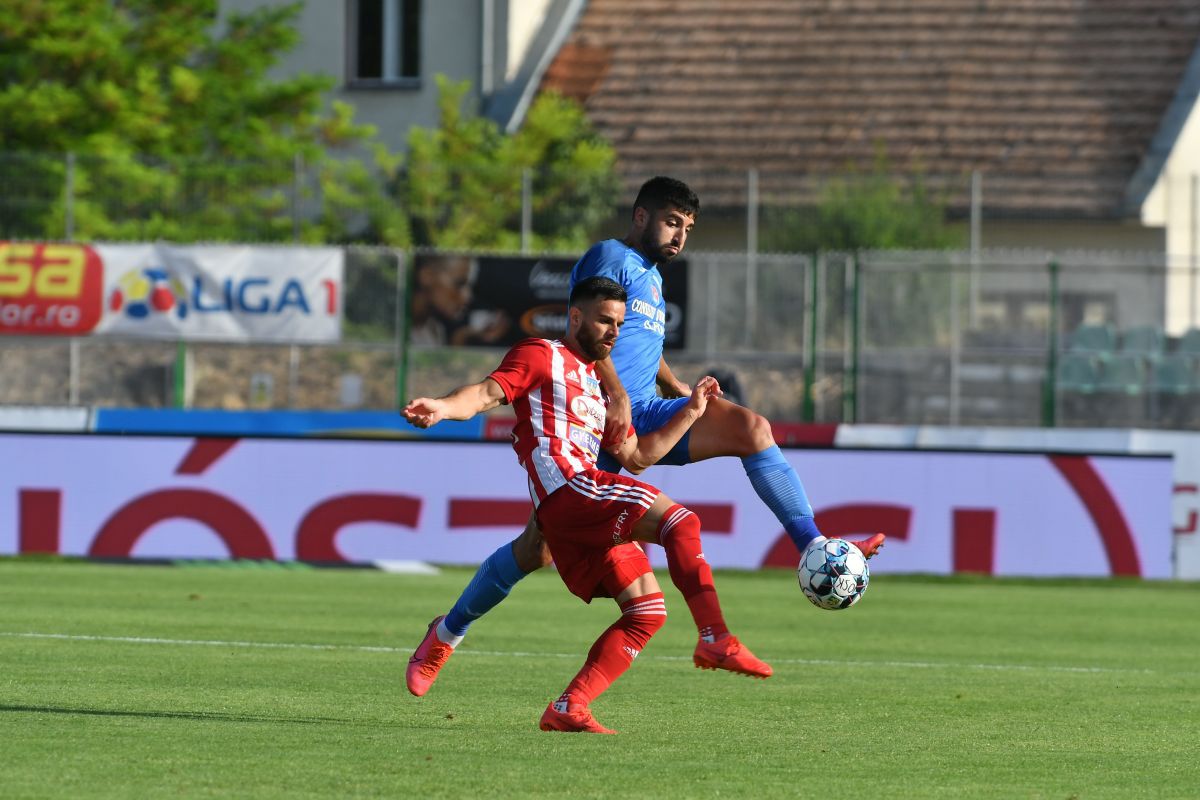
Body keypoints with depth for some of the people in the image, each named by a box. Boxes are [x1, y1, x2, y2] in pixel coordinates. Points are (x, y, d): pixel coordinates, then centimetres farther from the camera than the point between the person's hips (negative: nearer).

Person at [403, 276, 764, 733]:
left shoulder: (599, 387, 33)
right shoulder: (541, 357, 8)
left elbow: (635, 457, 32)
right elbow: (488, 393, -7)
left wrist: (689, 414, 29)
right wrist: (443, 407, -27)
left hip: (590, 515, 9)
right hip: (567, 488, -9)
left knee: (648, 609, 1)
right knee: (680, 523, -22)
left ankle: (568, 709, -2)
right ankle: (716, 638, -32)